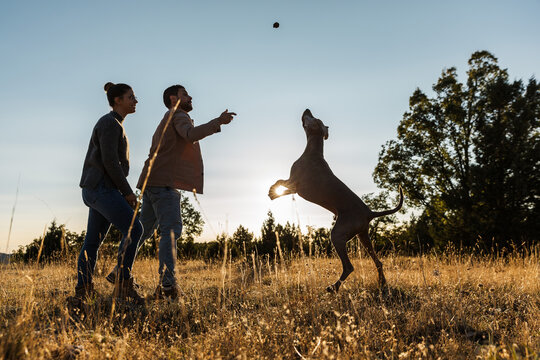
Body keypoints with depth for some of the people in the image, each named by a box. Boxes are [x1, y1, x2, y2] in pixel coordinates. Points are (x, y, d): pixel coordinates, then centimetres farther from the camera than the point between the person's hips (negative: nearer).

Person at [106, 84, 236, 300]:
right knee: (171, 230, -18)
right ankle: (168, 283, -26)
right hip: (164, 183, -10)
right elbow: (191, 134, -23)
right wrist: (218, 122, -23)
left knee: (144, 229, 14)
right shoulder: (178, 115, 0)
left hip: (153, 184, 10)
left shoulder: (165, 124, 31)